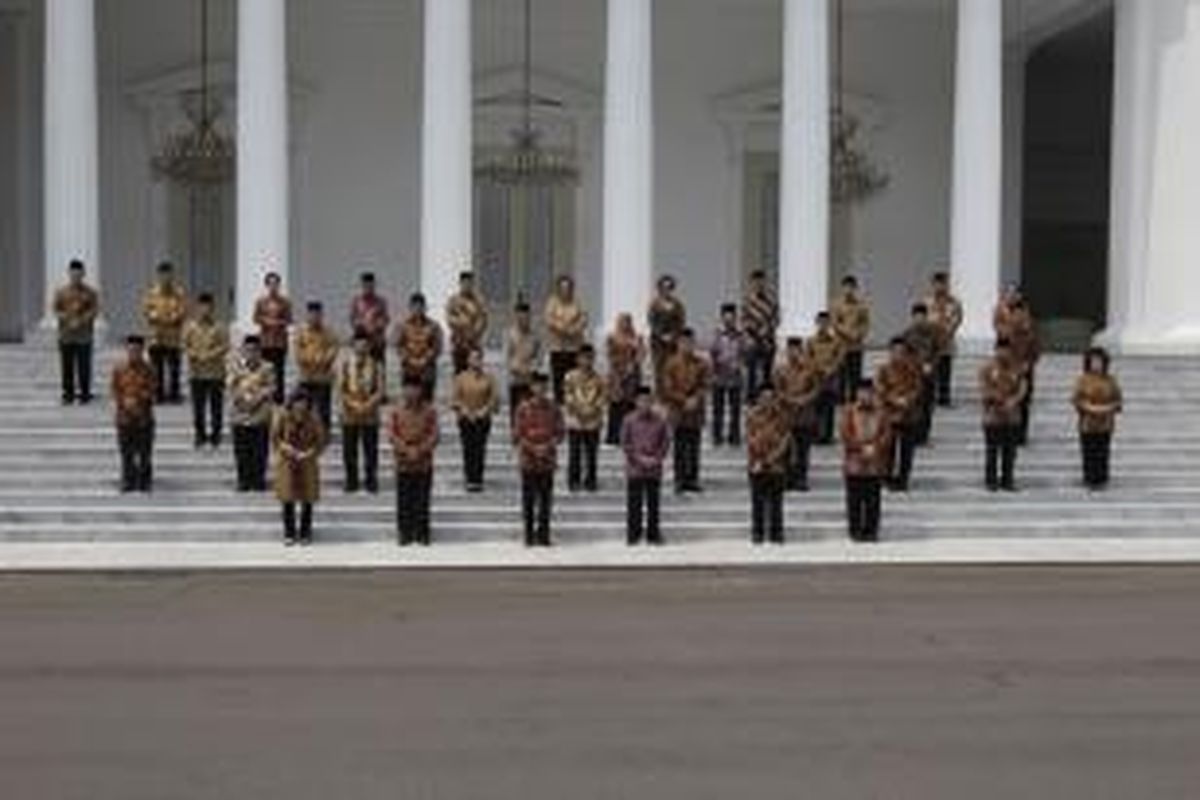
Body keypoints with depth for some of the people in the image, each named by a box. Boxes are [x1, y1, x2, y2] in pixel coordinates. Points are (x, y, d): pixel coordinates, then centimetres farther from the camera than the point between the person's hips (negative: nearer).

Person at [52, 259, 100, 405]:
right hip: (66, 336, 2)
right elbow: (56, 310, 5)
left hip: (84, 336, -2)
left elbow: (95, 310, -2)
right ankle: (68, 395, 11)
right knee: (67, 366, 3)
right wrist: (67, 320, -11)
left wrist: (81, 321, -15)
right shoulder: (61, 292, 7)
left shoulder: (90, 292, 3)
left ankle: (85, 394, 7)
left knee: (84, 366, -1)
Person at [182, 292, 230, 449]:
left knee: (216, 405, 5)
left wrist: (210, 355, -18)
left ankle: (215, 434, 18)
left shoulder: (219, 327, -5)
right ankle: (200, 434, 19)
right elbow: (185, 344, 2)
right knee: (198, 405, 6)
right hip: (196, 372, 1)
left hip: (216, 372, -1)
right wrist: (194, 354, -16)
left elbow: (225, 346, -7)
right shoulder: (190, 326, 0)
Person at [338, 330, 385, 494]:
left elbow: (380, 391, -5)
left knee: (371, 449, 4)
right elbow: (340, 390, -2)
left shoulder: (376, 367, 1)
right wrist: (354, 404, -16)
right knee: (349, 450, 5)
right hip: (349, 415, 1)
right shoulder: (344, 366, 3)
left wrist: (367, 405, -19)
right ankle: (351, 481, 18)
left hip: (370, 415, -1)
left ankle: (371, 481, 15)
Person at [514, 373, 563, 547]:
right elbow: (517, 434, -3)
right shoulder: (524, 408, -2)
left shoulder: (553, 408, 4)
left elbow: (559, 432, 5)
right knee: (528, 498, 1)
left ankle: (543, 534, 11)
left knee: (546, 498, 4)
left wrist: (548, 446, -12)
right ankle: (529, 535, 9)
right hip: (528, 459, -2)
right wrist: (533, 448, -14)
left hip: (547, 459, 2)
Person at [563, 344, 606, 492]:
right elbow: (568, 396, -5)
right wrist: (577, 409, -15)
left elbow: (604, 395, -1)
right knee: (574, 453, 2)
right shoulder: (571, 377, -3)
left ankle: (590, 481, 18)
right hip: (575, 421, -1)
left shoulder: (598, 379, 1)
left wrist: (594, 408, -15)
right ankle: (574, 481, 13)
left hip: (593, 422, 1)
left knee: (591, 454, 7)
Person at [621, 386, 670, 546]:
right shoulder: (629, 420, -4)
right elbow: (625, 443, -3)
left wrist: (657, 458, -9)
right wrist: (640, 458, -11)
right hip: (634, 469, -1)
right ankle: (633, 535, 11)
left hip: (654, 469, 1)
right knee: (634, 503, 2)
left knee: (653, 503, 6)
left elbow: (666, 441, 3)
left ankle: (653, 535, 14)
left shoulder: (660, 420, 0)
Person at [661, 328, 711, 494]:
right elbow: (668, 389, -6)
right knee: (680, 448, 0)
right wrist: (684, 401, -14)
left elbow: (704, 386, 1)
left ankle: (693, 480, 12)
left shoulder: (701, 364, 3)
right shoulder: (671, 364, -5)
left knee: (694, 448, 5)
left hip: (696, 411, 3)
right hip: (678, 411, -2)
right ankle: (680, 480, 5)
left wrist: (696, 399, -17)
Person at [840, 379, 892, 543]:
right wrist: (862, 448, -13)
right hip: (854, 463, -1)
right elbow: (846, 435, -5)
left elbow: (887, 435, 2)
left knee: (873, 499, 2)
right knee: (854, 499, 0)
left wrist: (874, 448, -13)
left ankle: (871, 531, 8)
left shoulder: (880, 413, 9)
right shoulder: (849, 411, 4)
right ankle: (855, 531, 7)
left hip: (875, 464, 1)